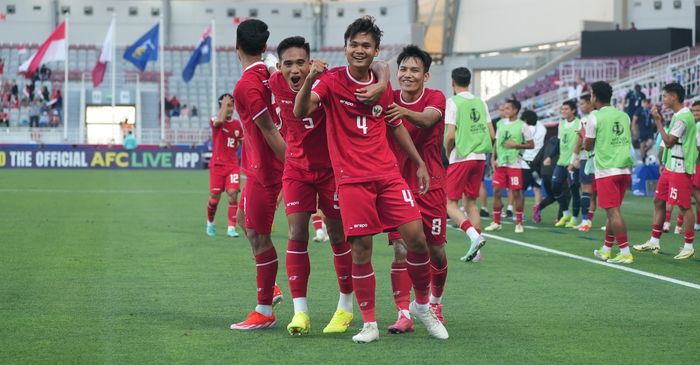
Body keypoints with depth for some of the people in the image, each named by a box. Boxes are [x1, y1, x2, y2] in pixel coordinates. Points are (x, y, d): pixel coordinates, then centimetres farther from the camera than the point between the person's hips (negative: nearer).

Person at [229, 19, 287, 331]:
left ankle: (264, 312, 4)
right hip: (259, 167, 10)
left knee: (258, 237, -3)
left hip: (263, 172, -10)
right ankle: (269, 289, 30)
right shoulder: (268, 74, 5)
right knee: (244, 218, 24)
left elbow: (270, 132, -21)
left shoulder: (246, 86, -20)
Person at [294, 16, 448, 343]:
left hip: (388, 174, 4)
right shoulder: (332, 80, -4)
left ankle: (422, 305, 18)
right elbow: (301, 112, -18)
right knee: (361, 250, -6)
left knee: (416, 239, -4)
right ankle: (369, 324, 7)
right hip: (351, 179, -3)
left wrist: (419, 163, 21)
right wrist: (310, 80, -37)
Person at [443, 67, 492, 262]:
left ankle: (474, 235, -23)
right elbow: (492, 135, 8)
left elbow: (450, 136, -15)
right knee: (471, 202, 14)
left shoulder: (453, 102, -8)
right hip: (479, 158, 6)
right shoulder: (480, 103, 10)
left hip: (460, 159, -6)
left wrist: (447, 153, 2)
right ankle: (476, 244, 8)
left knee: (451, 204, -1)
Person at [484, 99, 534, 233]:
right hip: (500, 163, 5)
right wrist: (493, 158, 6)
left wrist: (516, 145, -15)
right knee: (496, 191, 3)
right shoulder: (501, 123, 10)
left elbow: (531, 145, -3)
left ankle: (519, 223, 7)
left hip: (515, 164, -5)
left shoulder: (522, 126, -5)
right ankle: (496, 222, 11)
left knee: (516, 192, -2)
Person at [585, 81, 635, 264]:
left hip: (607, 171, -6)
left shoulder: (595, 117, -6)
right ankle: (606, 250, 22)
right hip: (625, 169, 6)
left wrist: (585, 139, 19)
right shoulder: (624, 116, 11)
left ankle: (625, 252, -12)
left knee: (613, 211, -6)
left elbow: (588, 146, -2)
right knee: (612, 211, 15)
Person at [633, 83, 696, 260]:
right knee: (658, 201, 12)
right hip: (669, 167, 10)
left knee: (684, 206, -4)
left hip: (680, 169, -10)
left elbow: (668, 142, -17)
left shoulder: (684, 117, -17)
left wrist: (658, 121, -12)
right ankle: (654, 242, 18)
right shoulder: (678, 116, 13)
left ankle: (689, 247, 2)